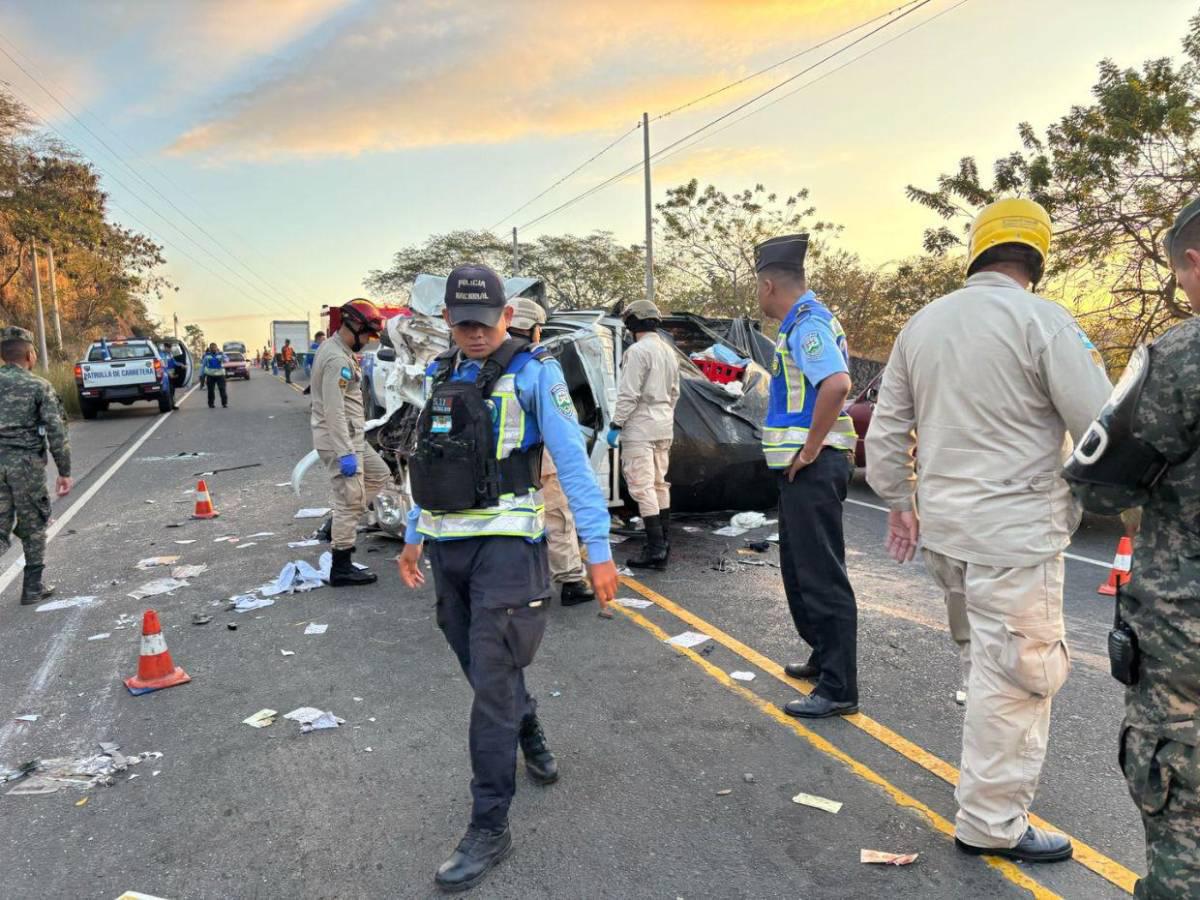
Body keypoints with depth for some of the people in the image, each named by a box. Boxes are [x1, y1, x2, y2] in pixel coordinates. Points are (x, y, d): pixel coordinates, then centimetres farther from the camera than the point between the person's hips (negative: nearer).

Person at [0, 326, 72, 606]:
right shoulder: (39, 387, -4)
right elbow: (56, 432, -9)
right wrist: (64, 472, -3)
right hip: (27, 463, -3)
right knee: (33, 527, 10)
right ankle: (32, 588, 17)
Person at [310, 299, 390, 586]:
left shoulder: (336, 350, 12)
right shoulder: (338, 360, -21)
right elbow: (334, 411, -26)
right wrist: (345, 453, -26)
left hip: (351, 437, 10)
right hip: (339, 440, -10)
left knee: (380, 475, 19)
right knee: (350, 501, -4)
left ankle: (340, 528, 20)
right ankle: (341, 570, 5)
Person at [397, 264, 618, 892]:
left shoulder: (532, 371, -7)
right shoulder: (440, 375, 12)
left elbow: (573, 462, -12)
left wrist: (599, 549, -16)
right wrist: (413, 536, 21)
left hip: (505, 542, -6)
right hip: (446, 547, 6)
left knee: (493, 683, -6)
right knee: (483, 668, 17)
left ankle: (489, 828, 6)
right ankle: (531, 737, 46)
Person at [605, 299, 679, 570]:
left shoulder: (638, 351, -14)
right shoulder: (669, 351, 12)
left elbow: (629, 394, -19)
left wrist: (615, 425, -13)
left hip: (640, 427, -9)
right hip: (664, 426, 9)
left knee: (641, 486, -6)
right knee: (659, 483, 16)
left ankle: (656, 549, -8)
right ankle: (663, 540, 22)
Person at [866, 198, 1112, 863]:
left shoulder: (923, 323, 7)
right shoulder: (1042, 321, -12)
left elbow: (886, 430, 11)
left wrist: (899, 502, 21)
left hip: (944, 528, 7)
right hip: (1016, 531, -7)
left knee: (989, 655, 23)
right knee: (1016, 673, 4)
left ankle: (995, 776, 38)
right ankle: (991, 823, 15)